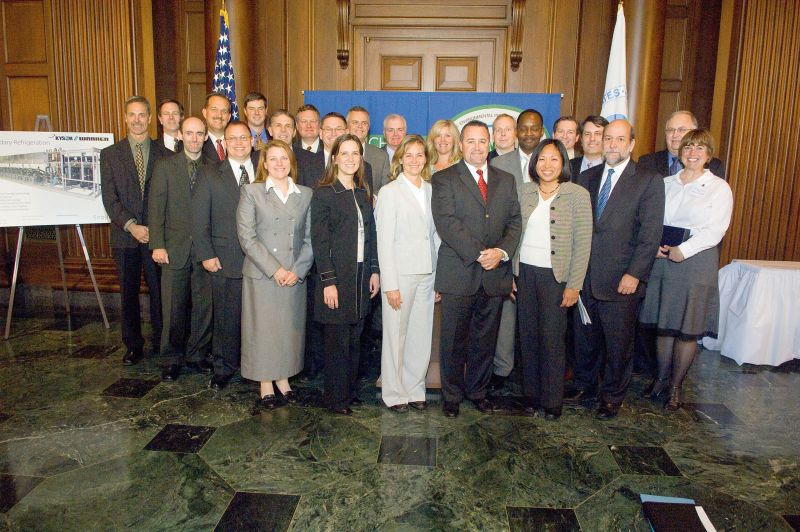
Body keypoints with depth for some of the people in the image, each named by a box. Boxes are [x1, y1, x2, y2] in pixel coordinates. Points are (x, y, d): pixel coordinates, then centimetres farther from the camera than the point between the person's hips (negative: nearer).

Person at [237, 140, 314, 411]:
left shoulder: (305, 194, 8)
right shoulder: (251, 192, 1)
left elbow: (309, 238, 5)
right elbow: (247, 237, -7)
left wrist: (297, 270, -8)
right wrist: (274, 269, -13)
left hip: (295, 277, 3)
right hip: (261, 276, -2)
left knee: (291, 329, 10)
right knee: (262, 330, 5)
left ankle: (283, 379, 27)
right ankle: (266, 386, 19)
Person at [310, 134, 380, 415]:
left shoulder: (364, 194, 12)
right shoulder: (324, 193, -7)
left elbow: (371, 234, 13)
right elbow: (319, 241, -11)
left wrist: (374, 270, 7)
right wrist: (328, 281, -15)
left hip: (361, 276, 6)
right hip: (337, 276, -5)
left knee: (354, 339, 13)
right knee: (337, 341, 2)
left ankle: (351, 390, 28)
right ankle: (336, 398, 17)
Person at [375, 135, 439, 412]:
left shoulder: (431, 190, 10)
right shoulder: (390, 192, -4)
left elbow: (435, 235, 12)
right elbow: (384, 242, -8)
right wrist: (390, 284, -12)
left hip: (427, 274, 5)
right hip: (400, 274, -4)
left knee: (422, 336, 9)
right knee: (396, 336, 4)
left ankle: (415, 389, 24)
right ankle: (394, 393, 19)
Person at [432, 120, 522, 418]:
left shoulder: (506, 180, 14)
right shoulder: (444, 179, 0)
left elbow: (514, 222, 7)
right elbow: (447, 222, -12)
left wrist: (502, 252, -11)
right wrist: (478, 254, -18)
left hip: (494, 275, 4)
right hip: (458, 274, -3)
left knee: (485, 341, 14)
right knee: (453, 342, 7)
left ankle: (477, 390, 32)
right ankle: (452, 396, 24)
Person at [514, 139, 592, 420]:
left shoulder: (578, 195, -5)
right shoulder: (524, 191, 5)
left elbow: (583, 243, -6)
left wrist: (574, 285, -9)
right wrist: (512, 274, 4)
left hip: (555, 276, -3)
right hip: (525, 272, 3)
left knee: (552, 338, 2)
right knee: (528, 335, 10)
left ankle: (552, 401, 17)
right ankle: (531, 393, 25)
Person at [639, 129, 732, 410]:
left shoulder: (719, 187, 0)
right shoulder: (666, 183, 11)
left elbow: (715, 231, -8)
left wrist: (682, 250, -16)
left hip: (696, 261, -3)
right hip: (662, 261, 3)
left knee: (688, 329, 2)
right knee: (663, 324, 9)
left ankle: (676, 386, 15)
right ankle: (661, 378, 24)